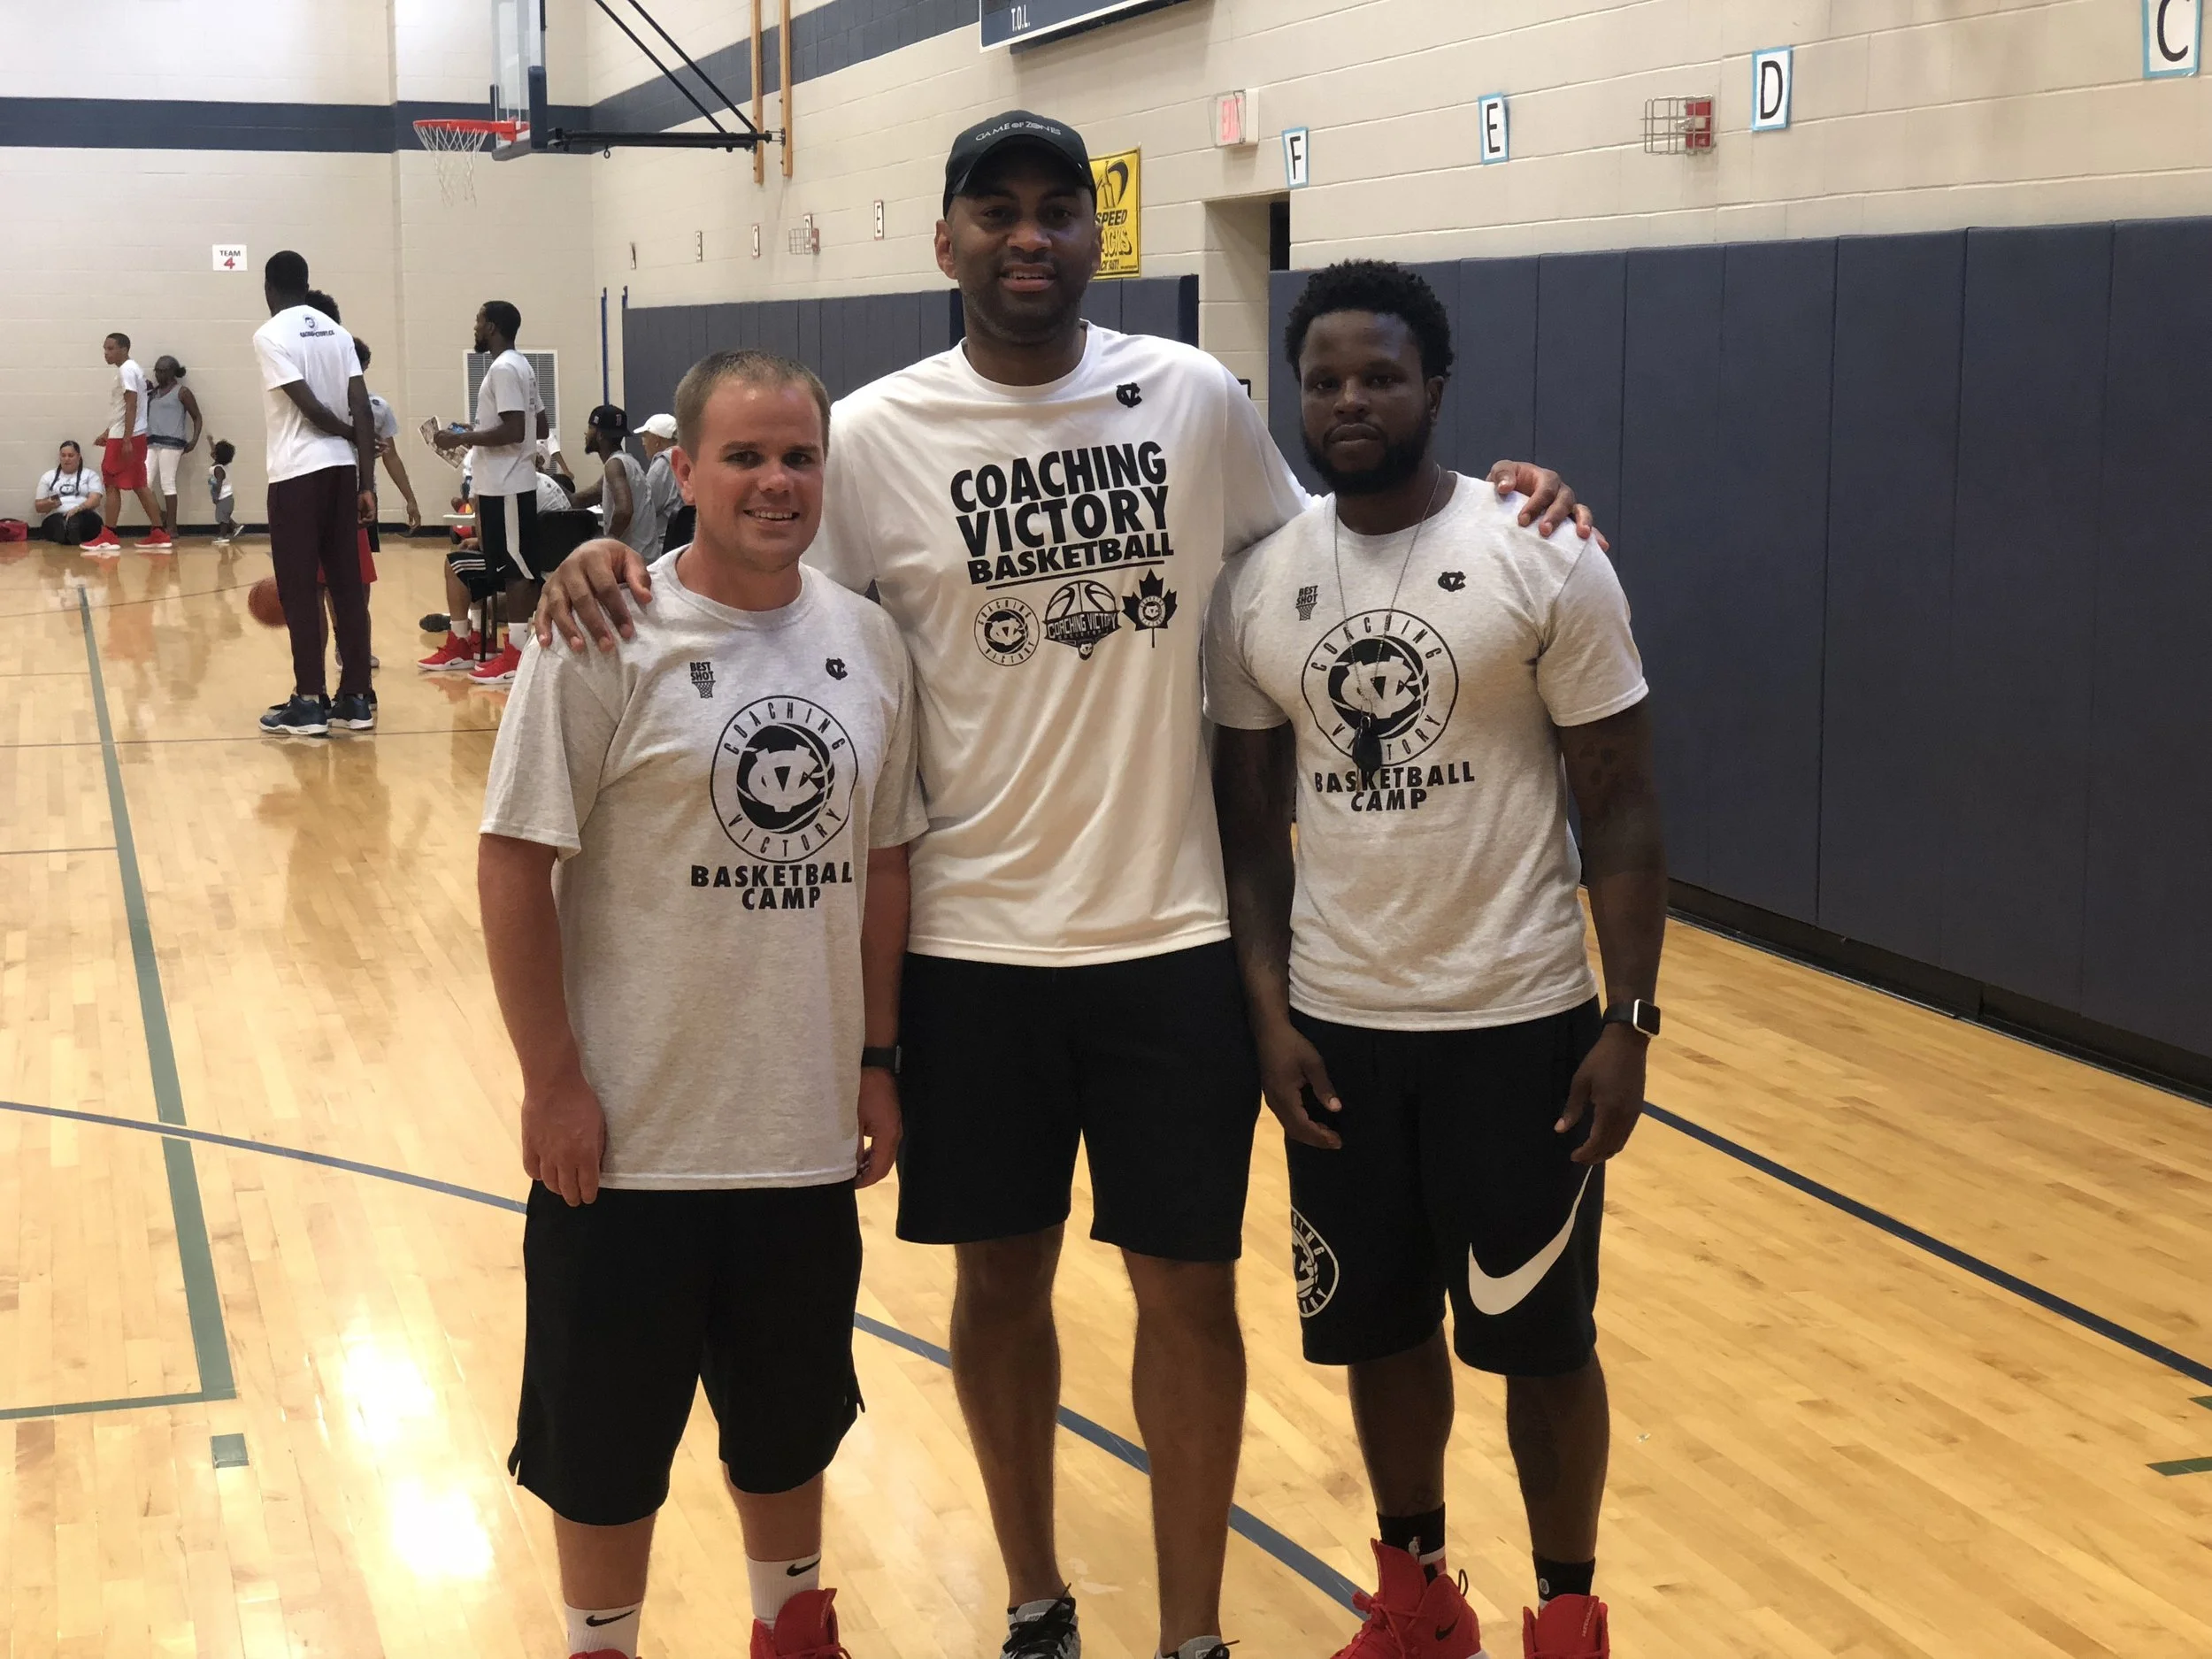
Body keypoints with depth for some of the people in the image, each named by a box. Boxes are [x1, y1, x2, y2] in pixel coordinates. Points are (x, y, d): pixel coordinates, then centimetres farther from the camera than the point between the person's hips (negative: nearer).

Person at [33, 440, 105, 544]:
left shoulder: (90, 475, 17)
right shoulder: (48, 476, 23)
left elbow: (95, 500, 1)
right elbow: (38, 506, 18)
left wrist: (78, 509, -20)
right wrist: (49, 504, -6)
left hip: (85, 517, -1)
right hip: (55, 516, 1)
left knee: (76, 520, -40)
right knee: (59, 523, -40)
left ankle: (72, 534, -71)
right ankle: (65, 535, -71)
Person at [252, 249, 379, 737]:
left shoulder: (270, 335, -6)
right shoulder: (336, 332, 11)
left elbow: (309, 406, -13)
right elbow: (362, 409, 3)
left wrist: (353, 437, 4)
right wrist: (367, 481, 2)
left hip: (297, 473, -6)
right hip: (342, 468, 6)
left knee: (299, 590, -1)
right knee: (347, 585, 7)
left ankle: (309, 703, 0)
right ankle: (355, 699, 9)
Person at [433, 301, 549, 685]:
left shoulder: (504, 369, -15)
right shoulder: (519, 366, 16)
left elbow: (514, 431, -24)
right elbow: (540, 427, 19)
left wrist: (462, 438, -16)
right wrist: (476, 433, 19)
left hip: (506, 486, -10)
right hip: (509, 482, 10)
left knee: (515, 568, -8)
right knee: (522, 567, 11)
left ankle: (517, 656, -7)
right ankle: (521, 647, 15)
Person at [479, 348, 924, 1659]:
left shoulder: (868, 640, 2)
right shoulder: (606, 636, -13)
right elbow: (515, 864, -12)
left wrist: (878, 1060, 8)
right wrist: (553, 1081, -13)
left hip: (807, 1132, 4)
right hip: (631, 1135, -4)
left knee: (792, 1417, 21)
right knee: (606, 1434, 11)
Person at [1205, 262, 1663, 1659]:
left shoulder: (1546, 561, -9)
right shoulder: (1258, 586, 2)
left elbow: (1621, 806, -6)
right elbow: (1252, 815, 8)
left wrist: (1631, 1019, -10)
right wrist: (1268, 1011, 0)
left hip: (1519, 1023, -3)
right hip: (1338, 1027, 3)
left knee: (1539, 1334, 7)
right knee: (1379, 1328, 14)